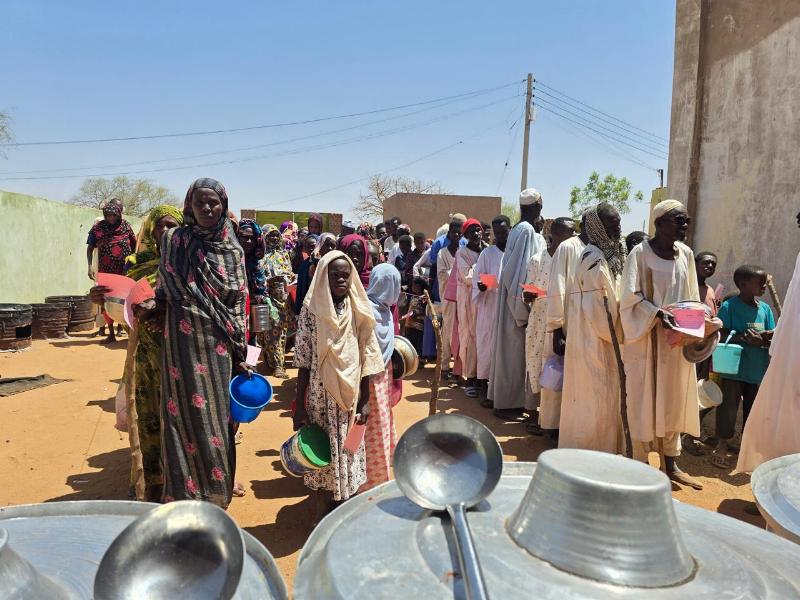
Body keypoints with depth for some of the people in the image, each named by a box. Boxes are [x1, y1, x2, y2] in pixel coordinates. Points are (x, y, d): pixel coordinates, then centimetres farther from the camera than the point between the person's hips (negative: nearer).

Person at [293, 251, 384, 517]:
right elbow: (303, 362, -5)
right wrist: (299, 406, -6)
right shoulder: (312, 310, -7)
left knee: (349, 452, 12)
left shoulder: (359, 312, -1)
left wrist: (364, 403, -2)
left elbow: (367, 360, 1)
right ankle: (324, 514, 30)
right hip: (321, 398, -2)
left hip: (351, 397, 2)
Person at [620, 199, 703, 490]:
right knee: (644, 400, 0)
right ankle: (640, 464, 10)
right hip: (646, 337, -5)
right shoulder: (640, 253, -8)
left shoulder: (686, 254, 9)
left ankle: (671, 463, 20)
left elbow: (690, 295, 15)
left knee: (674, 400, 9)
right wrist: (658, 314, -24)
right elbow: (631, 296, -11)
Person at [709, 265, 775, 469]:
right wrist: (745, 337, -24)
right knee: (729, 407, -2)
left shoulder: (765, 308, 8)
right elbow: (721, 334, -12)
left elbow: (772, 336, 8)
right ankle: (722, 447, 8)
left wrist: (764, 338, -14)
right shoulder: (729, 306, -9)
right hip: (734, 367, -6)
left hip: (758, 368, 6)